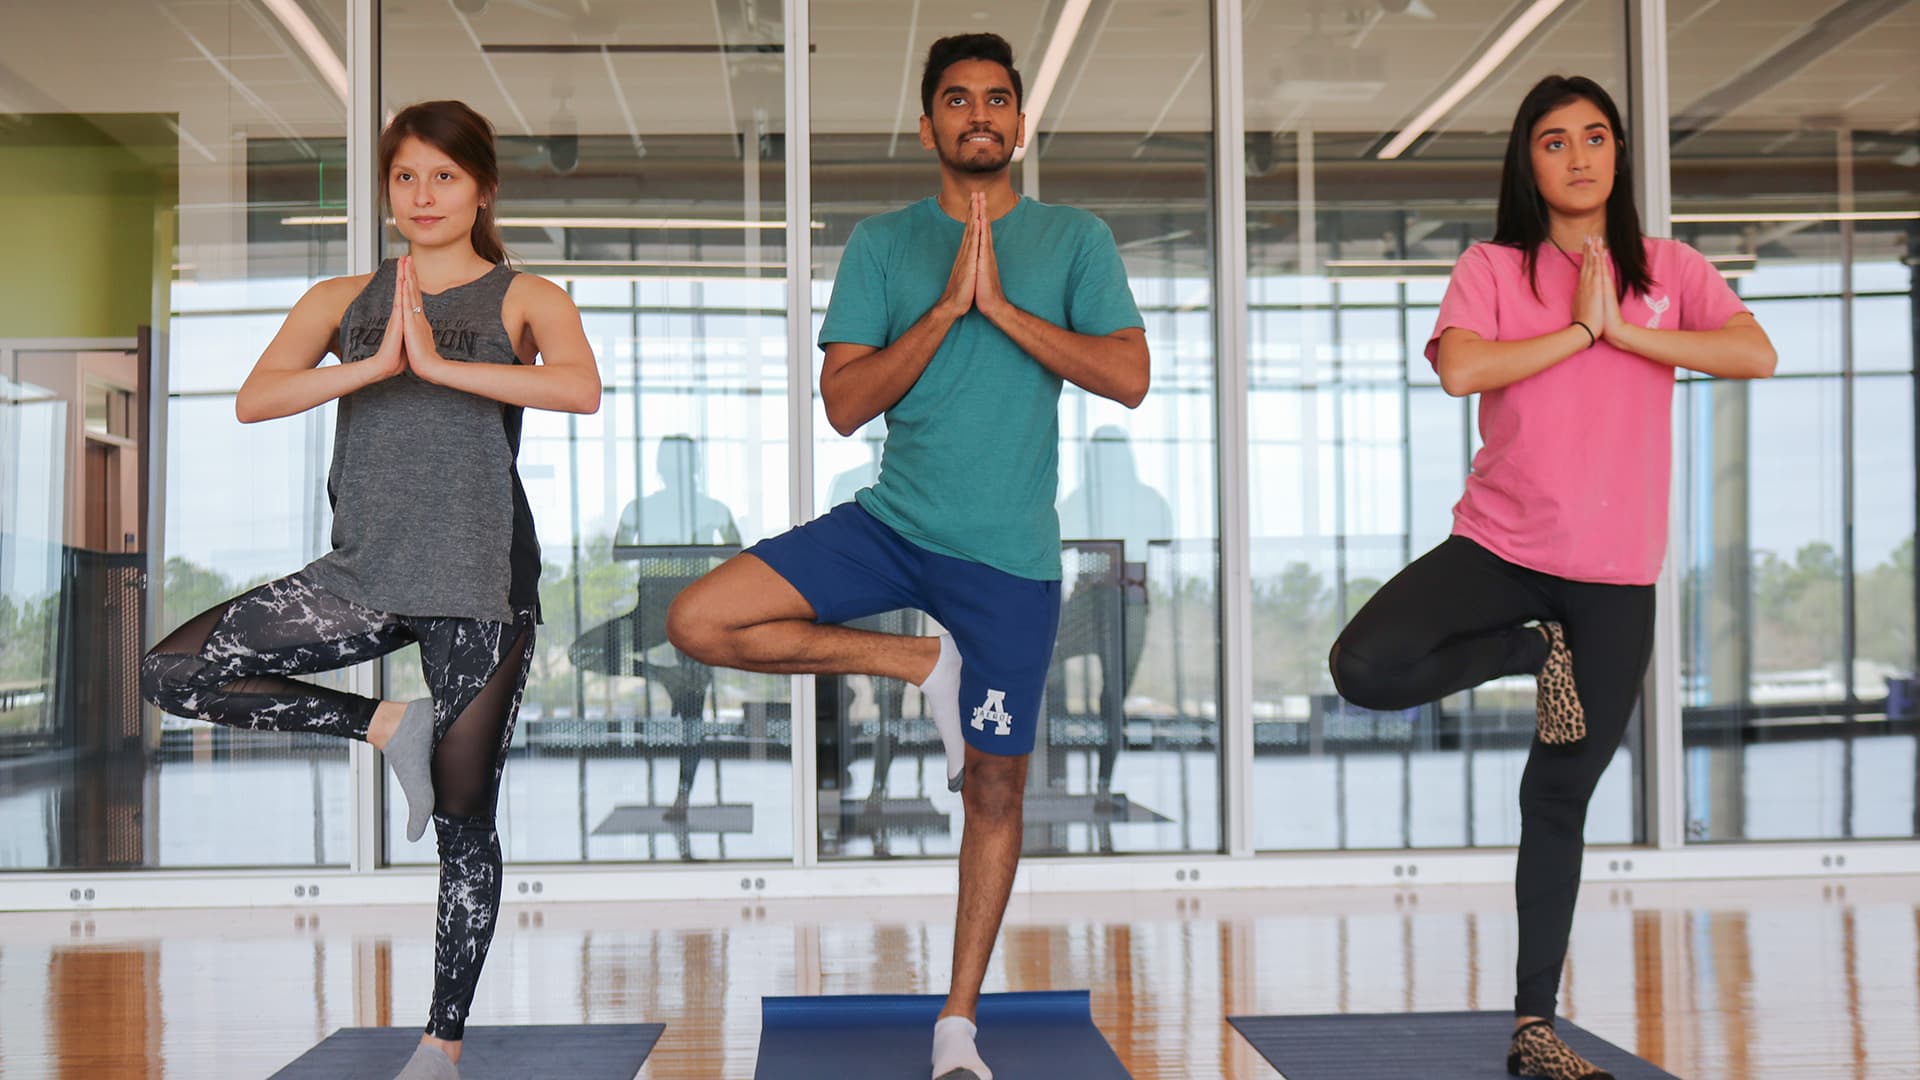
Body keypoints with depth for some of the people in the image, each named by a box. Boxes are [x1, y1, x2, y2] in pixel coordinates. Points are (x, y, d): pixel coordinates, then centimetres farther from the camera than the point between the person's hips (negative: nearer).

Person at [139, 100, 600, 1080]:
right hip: (365, 574, 4)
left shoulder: (525, 299, 4)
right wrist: (376, 364, -18)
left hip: (480, 581, -3)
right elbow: (254, 399, -5)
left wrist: (436, 364, -20)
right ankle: (386, 726, 1)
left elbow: (580, 389, -18)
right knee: (172, 673, -9)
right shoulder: (343, 300, 11)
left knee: (463, 821, 1)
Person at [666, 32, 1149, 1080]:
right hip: (892, 523, 1)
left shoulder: (1074, 238, 4)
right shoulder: (881, 244, 4)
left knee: (994, 789, 4)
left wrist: (1002, 305, -14)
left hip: (1010, 556, -1)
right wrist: (947, 306, -15)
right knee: (699, 621, -15)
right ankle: (924, 665, 2)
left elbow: (1128, 376, -9)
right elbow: (844, 403, -5)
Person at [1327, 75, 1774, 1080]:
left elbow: (1757, 354, -9)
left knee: (1560, 799, 7)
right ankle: (1531, 653, 1)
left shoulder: (1669, 271, 8)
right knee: (1365, 667, -26)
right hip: (1501, 545, -1)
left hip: (1616, 577, 1)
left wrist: (1624, 329, -13)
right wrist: (1579, 331, -11)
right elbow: (1460, 368, -17)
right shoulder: (1493, 269, 2)